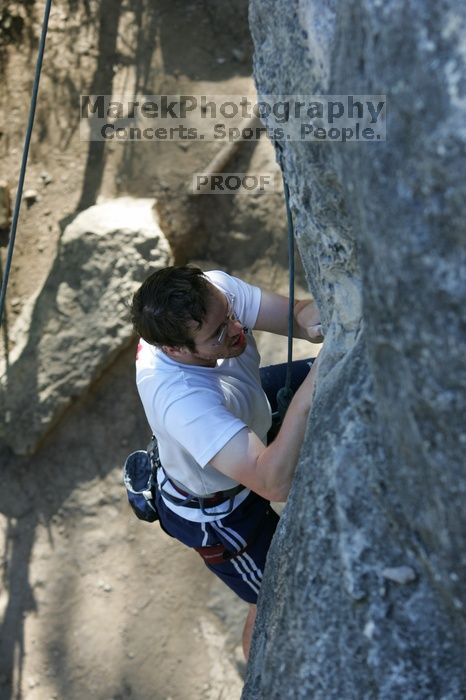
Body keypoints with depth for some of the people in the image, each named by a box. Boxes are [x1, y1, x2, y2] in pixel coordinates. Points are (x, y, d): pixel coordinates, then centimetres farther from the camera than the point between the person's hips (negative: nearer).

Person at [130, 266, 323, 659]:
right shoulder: (180, 398, -48)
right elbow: (274, 482, -53)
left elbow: (298, 313, -29)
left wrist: (313, 319, -52)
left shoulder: (212, 293, -29)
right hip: (215, 513, -5)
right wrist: (310, 394, -62)